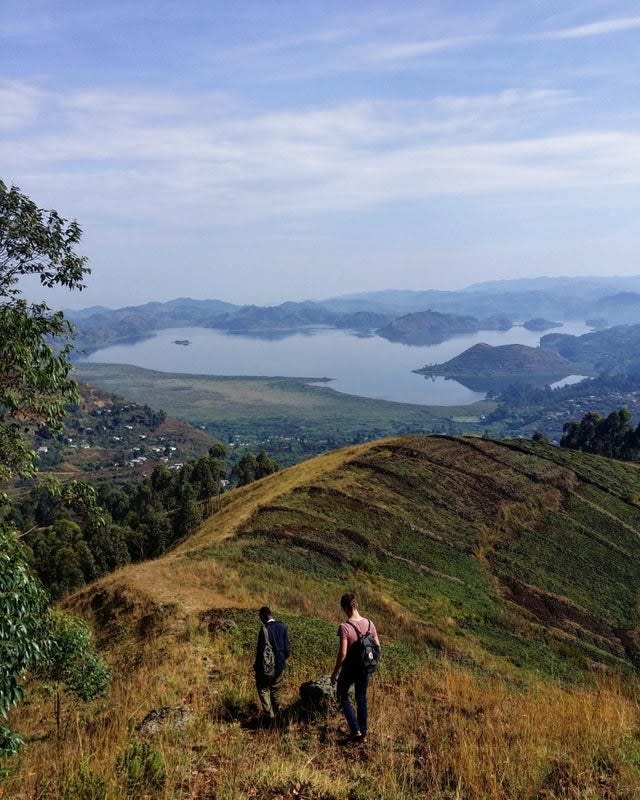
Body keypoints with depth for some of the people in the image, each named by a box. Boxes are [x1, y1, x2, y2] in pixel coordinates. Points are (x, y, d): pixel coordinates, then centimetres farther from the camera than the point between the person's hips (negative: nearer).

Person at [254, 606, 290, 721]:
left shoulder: (264, 629, -21)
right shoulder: (283, 626, -5)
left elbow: (261, 650, -17)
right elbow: (287, 647, 0)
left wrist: (256, 665, -3)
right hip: (280, 665, 5)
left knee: (263, 689, 13)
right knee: (276, 690, 21)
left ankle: (269, 714, 13)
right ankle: (276, 711, 32)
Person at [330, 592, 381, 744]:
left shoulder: (344, 627, -22)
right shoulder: (369, 624, -5)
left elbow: (342, 653, -23)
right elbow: (377, 647, 3)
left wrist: (335, 672, -11)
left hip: (350, 668, -5)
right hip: (365, 669, 5)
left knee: (343, 697, 16)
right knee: (362, 699, 19)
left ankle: (355, 730, 8)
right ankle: (363, 734, 27)